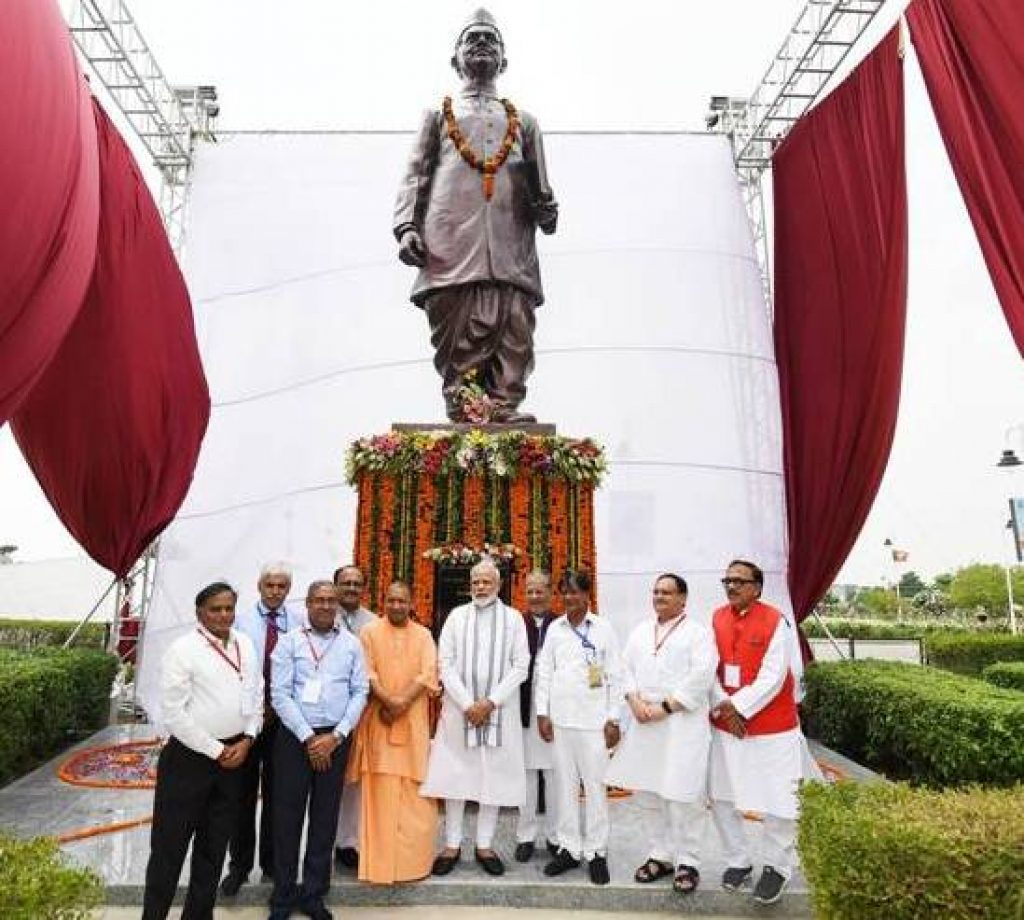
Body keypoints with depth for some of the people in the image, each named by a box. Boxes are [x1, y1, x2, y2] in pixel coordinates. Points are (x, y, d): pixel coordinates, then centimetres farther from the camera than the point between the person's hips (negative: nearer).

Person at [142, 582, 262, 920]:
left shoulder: (246, 645, 4)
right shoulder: (183, 649, -12)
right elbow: (173, 713, -14)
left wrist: (246, 741, -3)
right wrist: (216, 751, -11)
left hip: (234, 756, 5)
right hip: (189, 757, -5)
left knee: (214, 845, 16)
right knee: (170, 843, 5)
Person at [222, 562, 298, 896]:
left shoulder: (298, 623, -2)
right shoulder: (241, 620, -4)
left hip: (284, 715, 1)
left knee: (276, 791, 12)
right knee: (244, 790, 9)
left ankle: (272, 862, 27)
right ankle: (239, 863, 25)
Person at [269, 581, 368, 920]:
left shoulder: (352, 644, 4)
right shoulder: (289, 642, -2)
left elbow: (360, 692, 2)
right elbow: (280, 694, -7)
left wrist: (336, 736, -8)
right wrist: (308, 738, -11)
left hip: (336, 738, 2)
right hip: (295, 736, -2)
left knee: (325, 817, 10)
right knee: (287, 816, 6)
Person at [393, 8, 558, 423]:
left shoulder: (523, 121, 31)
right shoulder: (438, 116, 27)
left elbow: (539, 185, 24)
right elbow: (415, 177, 16)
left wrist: (545, 208, -1)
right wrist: (407, 227, -1)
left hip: (511, 247, 2)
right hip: (451, 244, -1)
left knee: (513, 332, -12)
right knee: (457, 336, -10)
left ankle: (505, 410, -13)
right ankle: (461, 416, -9)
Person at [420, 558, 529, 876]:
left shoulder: (513, 618, 2)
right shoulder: (457, 616, 5)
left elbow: (520, 666, -2)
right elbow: (445, 664, -1)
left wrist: (490, 702, -10)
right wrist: (467, 704, -10)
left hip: (498, 709, 0)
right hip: (459, 707, 1)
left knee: (494, 775, 4)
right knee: (454, 774, 4)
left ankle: (485, 845, 17)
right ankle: (452, 844, 17)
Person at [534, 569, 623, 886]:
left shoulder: (603, 628, -2)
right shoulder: (554, 628, 5)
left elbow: (615, 676, -1)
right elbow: (544, 672, 7)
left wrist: (613, 719, -4)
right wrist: (542, 713, 2)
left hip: (594, 719, -3)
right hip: (560, 718, 3)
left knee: (595, 785, 2)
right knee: (565, 784, 10)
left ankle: (596, 851, 15)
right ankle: (569, 847, 22)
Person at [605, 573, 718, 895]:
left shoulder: (698, 632, -2)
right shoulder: (640, 631, 15)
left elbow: (701, 676, -11)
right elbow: (626, 668, 12)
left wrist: (665, 707, -14)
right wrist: (635, 700, -6)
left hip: (683, 723, -5)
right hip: (644, 723, 5)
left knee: (682, 795, -3)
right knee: (647, 792, 10)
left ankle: (687, 861, 13)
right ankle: (661, 855, 25)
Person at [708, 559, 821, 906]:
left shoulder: (775, 621, -13)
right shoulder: (716, 619, 1)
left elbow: (773, 677, -17)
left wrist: (738, 707, -17)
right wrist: (722, 708, -10)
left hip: (772, 728, -4)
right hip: (725, 726, 5)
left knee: (778, 801, 5)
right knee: (722, 797, 11)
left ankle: (776, 867, 27)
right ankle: (738, 861, 30)